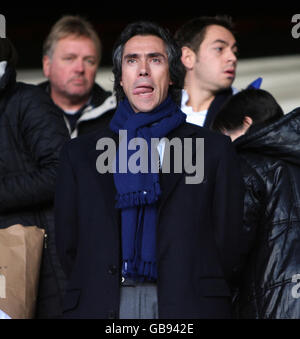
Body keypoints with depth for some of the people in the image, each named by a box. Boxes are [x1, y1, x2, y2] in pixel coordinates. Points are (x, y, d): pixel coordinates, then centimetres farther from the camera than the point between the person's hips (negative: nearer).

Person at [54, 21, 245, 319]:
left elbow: (228, 243, 8)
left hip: (187, 305, -1)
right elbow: (67, 245, 14)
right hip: (99, 305, 1)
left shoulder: (213, 149, 12)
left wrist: (198, 300, 6)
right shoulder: (80, 154, 17)